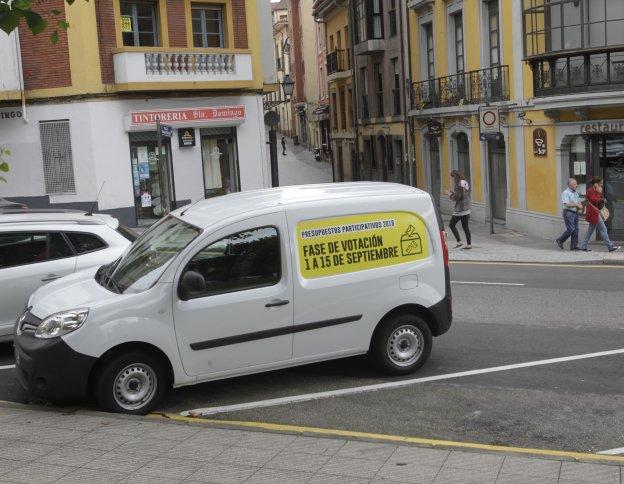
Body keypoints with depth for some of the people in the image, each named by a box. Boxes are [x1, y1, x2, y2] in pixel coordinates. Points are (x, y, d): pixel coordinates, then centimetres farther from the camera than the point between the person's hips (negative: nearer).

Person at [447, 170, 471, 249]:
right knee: (465, 226, 13)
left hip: (459, 209, -9)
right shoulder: (466, 184, 10)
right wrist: (453, 193, 18)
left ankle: (459, 241, 0)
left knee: (451, 225, 5)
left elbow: (456, 198, -20)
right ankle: (469, 244, 12)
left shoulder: (458, 185, -18)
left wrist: (450, 194, -2)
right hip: (467, 209, 9)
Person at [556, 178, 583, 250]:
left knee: (576, 230, 4)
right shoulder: (565, 193, -10)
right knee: (571, 229, -12)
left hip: (575, 213, 8)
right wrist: (576, 205, -12)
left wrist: (579, 206, -5)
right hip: (568, 213, -8)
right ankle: (560, 240, 6)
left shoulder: (576, 193, 16)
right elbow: (567, 204, -20)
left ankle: (574, 246, 8)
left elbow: (579, 202, 18)